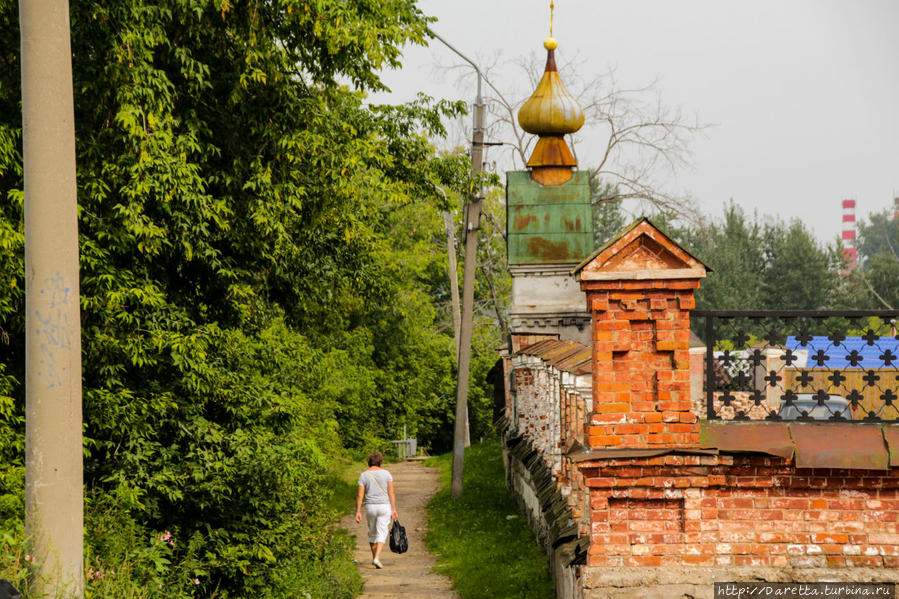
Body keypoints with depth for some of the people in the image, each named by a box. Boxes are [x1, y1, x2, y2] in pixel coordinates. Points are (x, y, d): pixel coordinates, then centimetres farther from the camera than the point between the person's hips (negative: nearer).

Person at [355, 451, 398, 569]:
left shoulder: (364, 475, 0)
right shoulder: (386, 473, -1)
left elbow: (360, 495, -4)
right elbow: (391, 493, -5)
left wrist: (358, 512, -1)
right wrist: (393, 509, -3)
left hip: (370, 507, 1)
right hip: (384, 506, -1)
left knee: (372, 533, 18)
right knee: (382, 533, -2)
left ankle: (374, 558, 27)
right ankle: (377, 558, -18)